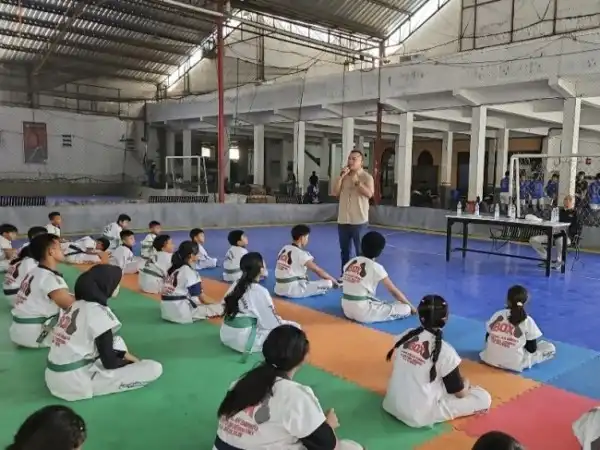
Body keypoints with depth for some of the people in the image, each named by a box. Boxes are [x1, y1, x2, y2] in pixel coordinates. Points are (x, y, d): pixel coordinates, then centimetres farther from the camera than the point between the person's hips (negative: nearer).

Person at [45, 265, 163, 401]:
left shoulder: (76, 304, 7)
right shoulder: (99, 313, -18)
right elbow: (109, 362, -12)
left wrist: (126, 356, 14)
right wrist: (134, 363, 6)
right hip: (74, 381, -9)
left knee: (117, 343, 30)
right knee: (154, 369, -10)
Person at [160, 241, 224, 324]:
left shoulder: (174, 268, 12)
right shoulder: (189, 272, -15)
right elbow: (198, 297, -14)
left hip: (167, 310, 9)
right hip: (179, 312, -9)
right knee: (219, 308, -4)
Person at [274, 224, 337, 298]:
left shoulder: (284, 249, 9)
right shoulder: (301, 253, -13)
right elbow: (318, 270, -6)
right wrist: (333, 280, 9)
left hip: (279, 289, 9)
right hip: (293, 291, -9)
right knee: (328, 283, -8)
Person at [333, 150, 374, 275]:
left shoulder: (366, 177, -4)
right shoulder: (344, 176, 11)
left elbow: (369, 194, -19)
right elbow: (335, 192, 1)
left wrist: (356, 181, -21)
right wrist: (341, 176, -7)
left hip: (359, 221, -5)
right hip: (343, 220, 5)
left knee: (361, 251, 0)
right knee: (344, 250, 15)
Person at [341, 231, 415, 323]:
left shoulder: (351, 262, 8)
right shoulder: (375, 267, -8)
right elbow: (394, 291, 0)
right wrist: (411, 307, 13)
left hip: (347, 309, 7)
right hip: (363, 312, -7)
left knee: (382, 303, 34)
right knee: (406, 309, -2)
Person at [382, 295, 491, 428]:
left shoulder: (406, 336, -6)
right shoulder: (445, 351, -21)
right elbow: (460, 392, -8)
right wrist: (465, 384, 16)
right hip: (418, 415, -5)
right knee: (484, 398, 0)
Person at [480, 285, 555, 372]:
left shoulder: (497, 314, -2)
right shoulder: (527, 321, -11)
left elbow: (488, 338, 5)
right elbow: (532, 349, -5)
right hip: (515, 364, -2)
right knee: (550, 348, 12)